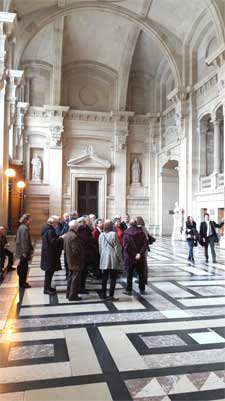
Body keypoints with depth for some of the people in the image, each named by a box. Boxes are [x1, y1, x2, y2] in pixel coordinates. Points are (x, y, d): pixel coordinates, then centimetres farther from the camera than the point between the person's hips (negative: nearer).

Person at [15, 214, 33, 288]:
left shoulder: (22, 227, 13)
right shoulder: (24, 228, -19)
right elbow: (24, 241, -23)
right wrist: (25, 252, -22)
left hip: (22, 250, 10)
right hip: (23, 251, -10)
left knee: (22, 266, 19)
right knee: (24, 266, -2)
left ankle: (22, 282, 30)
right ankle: (22, 283, 7)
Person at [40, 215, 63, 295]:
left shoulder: (47, 229, 12)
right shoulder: (50, 231, -20)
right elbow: (53, 242, -25)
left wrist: (59, 238, 8)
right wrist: (61, 238, -17)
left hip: (47, 254, 11)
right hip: (50, 255, -11)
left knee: (49, 272, 19)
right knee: (49, 272, -2)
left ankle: (47, 287, 29)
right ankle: (46, 289, 6)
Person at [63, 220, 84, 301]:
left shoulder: (66, 235, 6)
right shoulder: (74, 236, -24)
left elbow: (65, 248, 13)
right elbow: (75, 250, -25)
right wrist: (81, 257, -12)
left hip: (69, 261, 10)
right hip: (76, 261, -10)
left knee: (70, 277, 19)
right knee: (75, 279, 1)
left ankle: (69, 294, 28)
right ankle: (73, 295, 7)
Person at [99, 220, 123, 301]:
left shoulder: (101, 235, 5)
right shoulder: (113, 234, -12)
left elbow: (100, 248, 11)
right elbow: (117, 247, -9)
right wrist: (120, 259, -2)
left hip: (104, 259, 5)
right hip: (113, 259, -5)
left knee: (104, 277, 13)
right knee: (113, 278, 1)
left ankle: (103, 294, 20)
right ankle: (111, 296, 1)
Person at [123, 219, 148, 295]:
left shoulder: (126, 233, -7)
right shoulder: (141, 232, -2)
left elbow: (125, 246, -12)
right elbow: (145, 244, -9)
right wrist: (140, 253, -14)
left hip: (130, 257, -1)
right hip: (140, 258, 2)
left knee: (129, 274, 7)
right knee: (141, 273, 13)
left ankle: (128, 290, 10)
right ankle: (142, 290, 18)